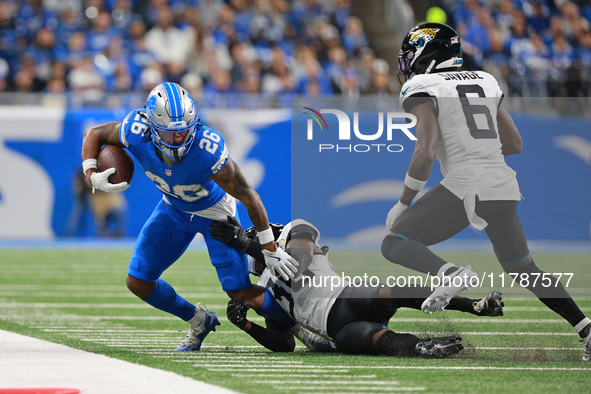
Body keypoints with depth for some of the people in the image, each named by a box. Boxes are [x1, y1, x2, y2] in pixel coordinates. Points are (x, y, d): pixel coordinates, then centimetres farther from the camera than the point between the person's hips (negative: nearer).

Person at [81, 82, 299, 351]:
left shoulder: (209, 150, -41)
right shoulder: (137, 134, -32)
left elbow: (250, 198, -29)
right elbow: (94, 133, -10)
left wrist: (270, 250, -23)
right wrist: (92, 175, -28)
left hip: (214, 212, -4)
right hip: (174, 207, 4)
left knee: (241, 293, -10)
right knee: (138, 282, 3)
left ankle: (299, 324, 14)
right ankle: (199, 321, 27)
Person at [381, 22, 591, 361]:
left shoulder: (424, 89, -2)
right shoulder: (485, 82, 18)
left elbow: (425, 154, -13)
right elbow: (515, 144, 20)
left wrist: (403, 204, -4)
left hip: (465, 187, -7)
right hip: (504, 185, 7)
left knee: (395, 244, 0)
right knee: (523, 268, 22)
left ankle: (452, 275, -27)